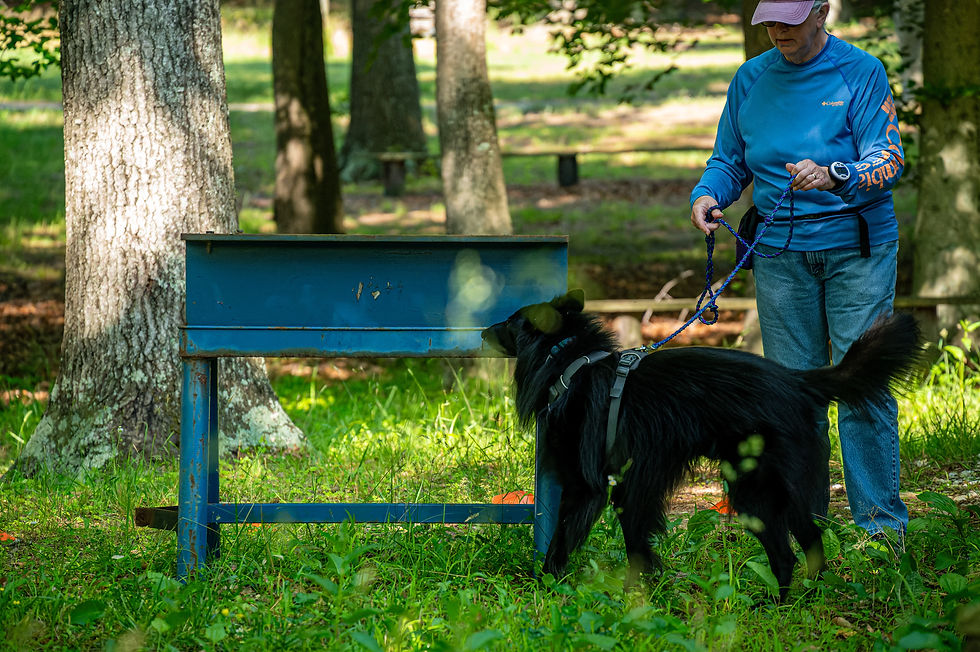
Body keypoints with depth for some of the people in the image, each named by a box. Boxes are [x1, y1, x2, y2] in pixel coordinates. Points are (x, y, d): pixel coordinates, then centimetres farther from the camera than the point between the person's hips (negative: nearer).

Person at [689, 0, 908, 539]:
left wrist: (834, 176, -30)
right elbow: (729, 161, 17)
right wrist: (707, 194, -6)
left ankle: (880, 519, -2)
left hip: (856, 248, -4)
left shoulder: (860, 72, -3)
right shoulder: (750, 79, 9)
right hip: (779, 250, 4)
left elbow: (888, 161, -11)